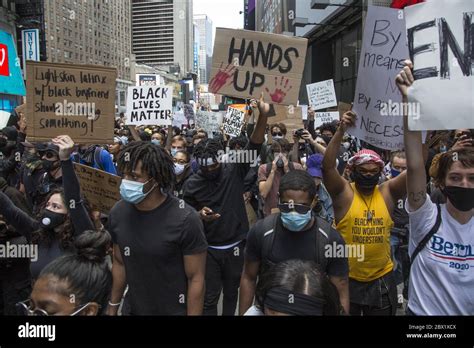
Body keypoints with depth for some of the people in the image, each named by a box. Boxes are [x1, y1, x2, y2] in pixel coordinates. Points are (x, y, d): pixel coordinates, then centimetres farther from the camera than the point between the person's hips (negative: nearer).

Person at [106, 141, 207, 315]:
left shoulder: (185, 219, -25)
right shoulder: (118, 212, -9)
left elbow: (196, 279, -18)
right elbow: (119, 263, 5)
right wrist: (112, 307, 8)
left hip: (175, 311, -4)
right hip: (134, 309, 5)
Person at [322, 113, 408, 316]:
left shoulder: (388, 192, -1)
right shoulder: (343, 192, -8)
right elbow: (327, 166, -23)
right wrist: (341, 131, -32)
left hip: (382, 279, 2)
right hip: (347, 278, -2)